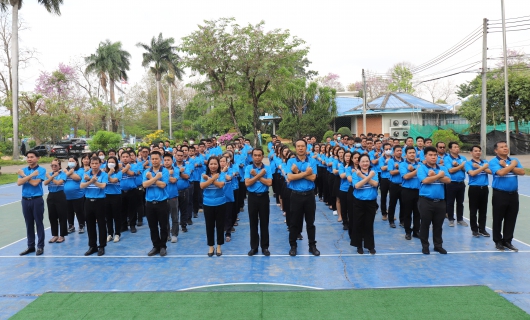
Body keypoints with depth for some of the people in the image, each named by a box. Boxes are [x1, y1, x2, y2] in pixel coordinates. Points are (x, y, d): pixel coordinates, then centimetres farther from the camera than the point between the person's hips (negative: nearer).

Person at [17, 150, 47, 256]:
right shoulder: (23, 170, 8)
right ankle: (30, 246, 21)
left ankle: (40, 246, 10)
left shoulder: (41, 170, -6)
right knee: (29, 224, 11)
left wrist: (24, 176, -7)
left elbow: (35, 183, -17)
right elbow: (19, 183, -7)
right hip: (25, 200, 5)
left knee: (39, 223, 2)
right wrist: (31, 175, -16)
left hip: (37, 200, -5)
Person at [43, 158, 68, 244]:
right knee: (52, 216, 10)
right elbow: (45, 183, -6)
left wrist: (50, 177, -7)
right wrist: (53, 176, -15)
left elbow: (58, 182, -20)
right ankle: (55, 235, 21)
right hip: (51, 196, 5)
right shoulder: (49, 174, 9)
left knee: (62, 216, 1)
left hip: (60, 196, -5)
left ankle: (62, 235, 10)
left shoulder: (62, 174, -4)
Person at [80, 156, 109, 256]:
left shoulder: (104, 174, -5)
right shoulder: (86, 174, 6)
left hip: (99, 201, -4)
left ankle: (102, 246, 12)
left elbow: (102, 186, -19)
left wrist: (91, 180, -17)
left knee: (101, 224, 2)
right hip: (88, 201, 4)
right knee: (90, 225, 10)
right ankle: (92, 246, 22)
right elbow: (82, 186, -6)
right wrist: (90, 181, -21)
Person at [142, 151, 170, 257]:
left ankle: (163, 246, 19)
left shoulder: (165, 171, -4)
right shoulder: (147, 172, 6)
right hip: (150, 203, 3)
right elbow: (144, 185, -10)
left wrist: (151, 178, -8)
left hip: (162, 202, -3)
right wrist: (156, 177, -15)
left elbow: (163, 185, -16)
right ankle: (156, 246, 23)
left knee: (163, 226, 5)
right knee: (152, 227, 11)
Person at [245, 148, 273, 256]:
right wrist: (259, 175, -13)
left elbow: (269, 183, -14)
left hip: (264, 197, 0)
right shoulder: (248, 168, -1)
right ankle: (254, 247, 19)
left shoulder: (267, 168, -2)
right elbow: (247, 183, -13)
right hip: (252, 197, 1)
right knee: (253, 223, 8)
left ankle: (265, 247, 17)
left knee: (264, 223, 6)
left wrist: (256, 176, -12)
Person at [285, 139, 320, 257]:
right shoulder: (291, 161, -1)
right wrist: (305, 173, -14)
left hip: (309, 195, 1)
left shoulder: (312, 161, 2)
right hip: (296, 195, -1)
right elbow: (290, 177, -16)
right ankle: (293, 246, 20)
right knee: (294, 222, 7)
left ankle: (312, 245, 22)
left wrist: (298, 172, -13)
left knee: (310, 222, 10)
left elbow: (312, 178, -11)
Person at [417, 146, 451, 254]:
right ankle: (425, 245, 17)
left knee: (438, 225, 12)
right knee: (425, 224, 5)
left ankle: (438, 245, 25)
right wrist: (439, 175, -8)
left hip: (440, 201, 4)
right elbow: (425, 180, -18)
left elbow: (448, 180, -4)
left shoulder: (442, 168, 11)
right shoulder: (421, 168, -3)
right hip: (426, 200, -4)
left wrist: (434, 175, -12)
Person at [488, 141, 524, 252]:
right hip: (500, 194, -5)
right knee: (498, 219, 3)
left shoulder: (514, 160, 11)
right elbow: (501, 172, -22)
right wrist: (512, 165, -8)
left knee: (511, 219, 9)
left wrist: (507, 166, -10)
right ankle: (498, 241, 14)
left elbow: (522, 172, -4)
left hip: (513, 194, 5)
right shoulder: (493, 162, -5)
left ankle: (507, 241, 21)